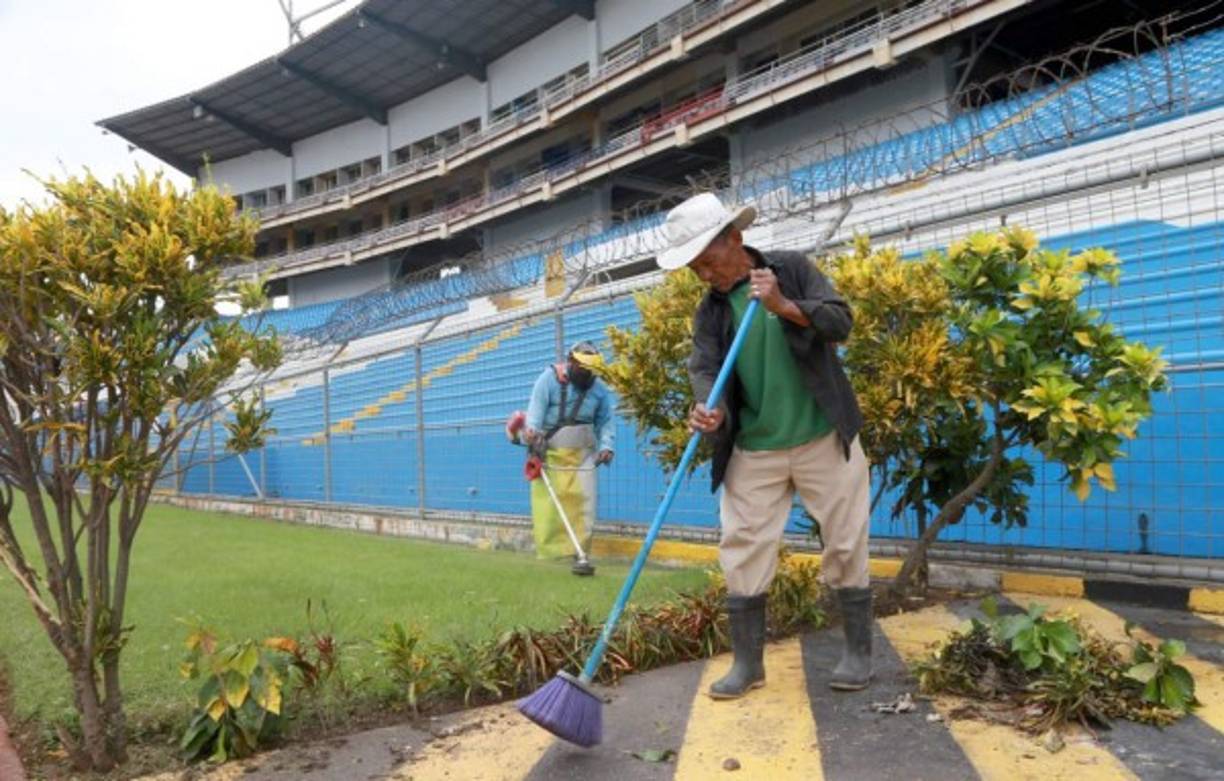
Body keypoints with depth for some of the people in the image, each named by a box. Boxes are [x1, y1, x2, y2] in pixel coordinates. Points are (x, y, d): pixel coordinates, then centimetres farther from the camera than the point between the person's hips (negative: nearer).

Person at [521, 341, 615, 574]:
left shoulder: (599, 389, 7)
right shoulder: (549, 378, -2)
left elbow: (606, 422, 12)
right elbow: (536, 408, -11)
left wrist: (607, 445, -4)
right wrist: (533, 432, -27)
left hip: (581, 454, 2)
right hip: (550, 452, -2)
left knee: (583, 503, -7)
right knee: (547, 502, -3)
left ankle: (580, 555, -4)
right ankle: (545, 552, 8)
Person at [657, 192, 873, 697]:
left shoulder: (792, 270, -3)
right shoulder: (710, 311, 3)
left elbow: (841, 322, -11)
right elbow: (705, 370, -9)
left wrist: (784, 306, -26)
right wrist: (709, 411, -30)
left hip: (824, 439, -2)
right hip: (754, 451, 3)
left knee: (845, 547, 6)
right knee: (742, 553, 2)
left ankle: (858, 652, 22)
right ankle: (747, 662, 14)